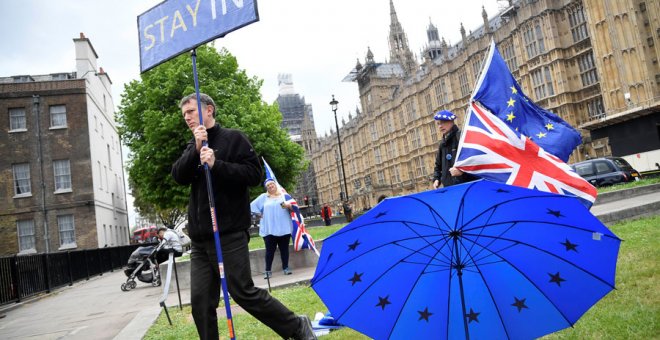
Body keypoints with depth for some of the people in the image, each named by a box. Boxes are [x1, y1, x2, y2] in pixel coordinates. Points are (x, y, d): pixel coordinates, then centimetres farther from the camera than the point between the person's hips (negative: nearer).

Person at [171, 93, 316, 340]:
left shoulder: (233, 138, 0)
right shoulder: (193, 146, 19)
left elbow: (254, 174, -10)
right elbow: (178, 176, 2)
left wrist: (216, 164, -18)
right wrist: (197, 149, -11)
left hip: (229, 235, -6)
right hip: (199, 239, 6)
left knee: (244, 292, -5)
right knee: (201, 301, 4)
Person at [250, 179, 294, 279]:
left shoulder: (284, 195, 12)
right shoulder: (263, 197, 13)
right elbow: (253, 206, 16)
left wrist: (288, 205, -20)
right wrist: (261, 214, 7)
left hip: (284, 228, 1)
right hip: (269, 229, 0)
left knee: (284, 248, 3)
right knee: (270, 250, -4)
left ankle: (286, 268, 11)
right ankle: (268, 270, 1)